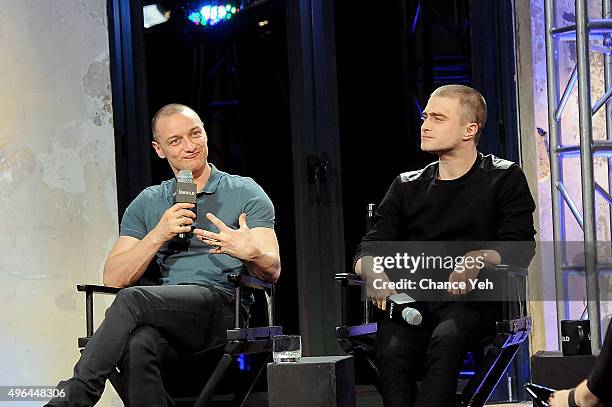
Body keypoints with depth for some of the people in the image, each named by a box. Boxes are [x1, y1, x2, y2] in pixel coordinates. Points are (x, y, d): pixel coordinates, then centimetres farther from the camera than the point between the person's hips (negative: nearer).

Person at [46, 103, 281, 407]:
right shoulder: (147, 204, 22)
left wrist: (250, 252, -23)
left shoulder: (245, 193, 12)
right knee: (137, 344, -36)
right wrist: (159, 234, -3)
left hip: (226, 305, -3)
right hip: (169, 312, 3)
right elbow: (113, 278, 11)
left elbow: (272, 270, 1)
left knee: (132, 300, -31)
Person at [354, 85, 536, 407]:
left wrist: (480, 259, -23)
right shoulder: (407, 187, 19)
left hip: (471, 300, -3)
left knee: (446, 339, -36)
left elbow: (519, 248, -2)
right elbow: (368, 249, 13)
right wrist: (373, 270, -12)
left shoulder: (505, 179, 9)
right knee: (392, 350, -31)